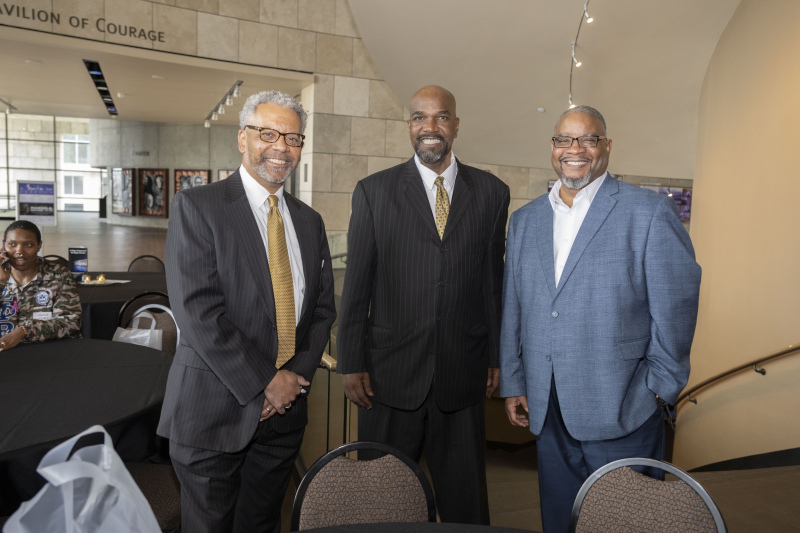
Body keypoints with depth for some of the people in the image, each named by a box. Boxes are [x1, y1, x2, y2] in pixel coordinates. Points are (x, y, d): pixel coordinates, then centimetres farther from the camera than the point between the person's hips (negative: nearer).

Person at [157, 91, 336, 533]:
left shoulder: (309, 221, 10)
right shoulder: (196, 206, -8)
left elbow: (323, 309, 9)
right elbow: (197, 311, -17)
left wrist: (296, 376, -5)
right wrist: (264, 384, -15)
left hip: (286, 407, 5)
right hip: (215, 408, -4)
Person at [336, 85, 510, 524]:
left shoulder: (491, 192, 5)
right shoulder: (373, 191, 0)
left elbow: (495, 281, 7)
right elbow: (356, 285, 0)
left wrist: (495, 356, 7)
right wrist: (351, 363, -1)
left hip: (462, 375, 1)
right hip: (389, 374, -1)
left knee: (465, 502, 15)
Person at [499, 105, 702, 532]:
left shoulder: (650, 213, -6)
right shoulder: (525, 220, 10)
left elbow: (675, 308, -5)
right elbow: (512, 309, 11)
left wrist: (661, 388, -4)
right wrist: (512, 384, 10)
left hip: (622, 415, -4)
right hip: (548, 414, 4)